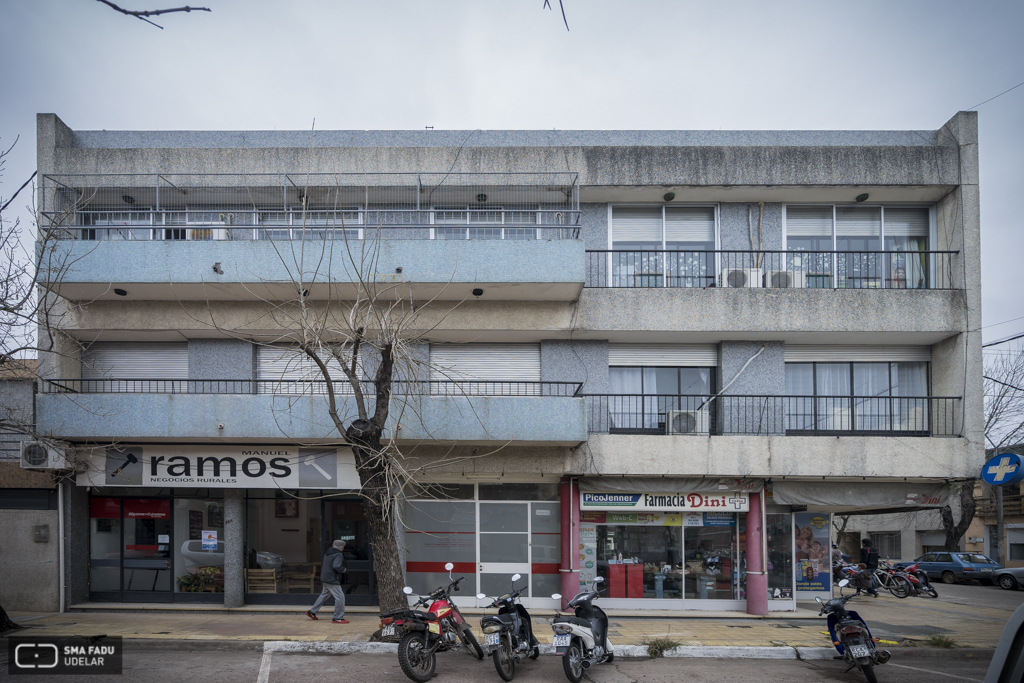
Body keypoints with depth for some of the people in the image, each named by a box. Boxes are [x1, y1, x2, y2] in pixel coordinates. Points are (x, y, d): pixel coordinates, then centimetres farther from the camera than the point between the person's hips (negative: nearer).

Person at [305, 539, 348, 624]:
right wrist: (343, 570, -12)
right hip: (332, 580, -10)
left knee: (324, 595, 24)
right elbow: (336, 566, -27)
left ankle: (312, 612, 30)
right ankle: (338, 618, -5)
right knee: (340, 597, -5)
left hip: (325, 578, 10)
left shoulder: (327, 553, 12)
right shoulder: (338, 554, -16)